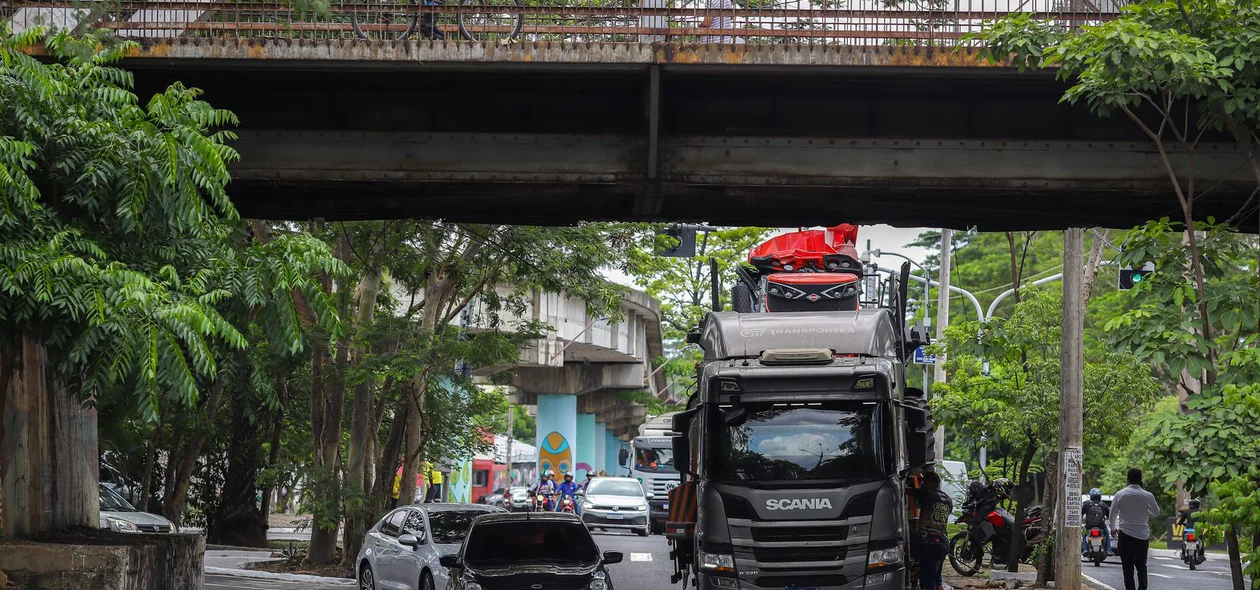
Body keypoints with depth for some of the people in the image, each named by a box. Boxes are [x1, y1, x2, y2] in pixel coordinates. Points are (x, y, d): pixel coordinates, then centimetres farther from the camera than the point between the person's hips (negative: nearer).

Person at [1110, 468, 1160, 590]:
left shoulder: (1120, 494, -6)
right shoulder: (1148, 496, -5)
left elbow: (1113, 513, 3)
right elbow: (1156, 512, 10)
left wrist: (1113, 527, 20)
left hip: (1125, 534, -1)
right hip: (1143, 534, 1)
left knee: (1128, 567, 1)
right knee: (1141, 566, 11)